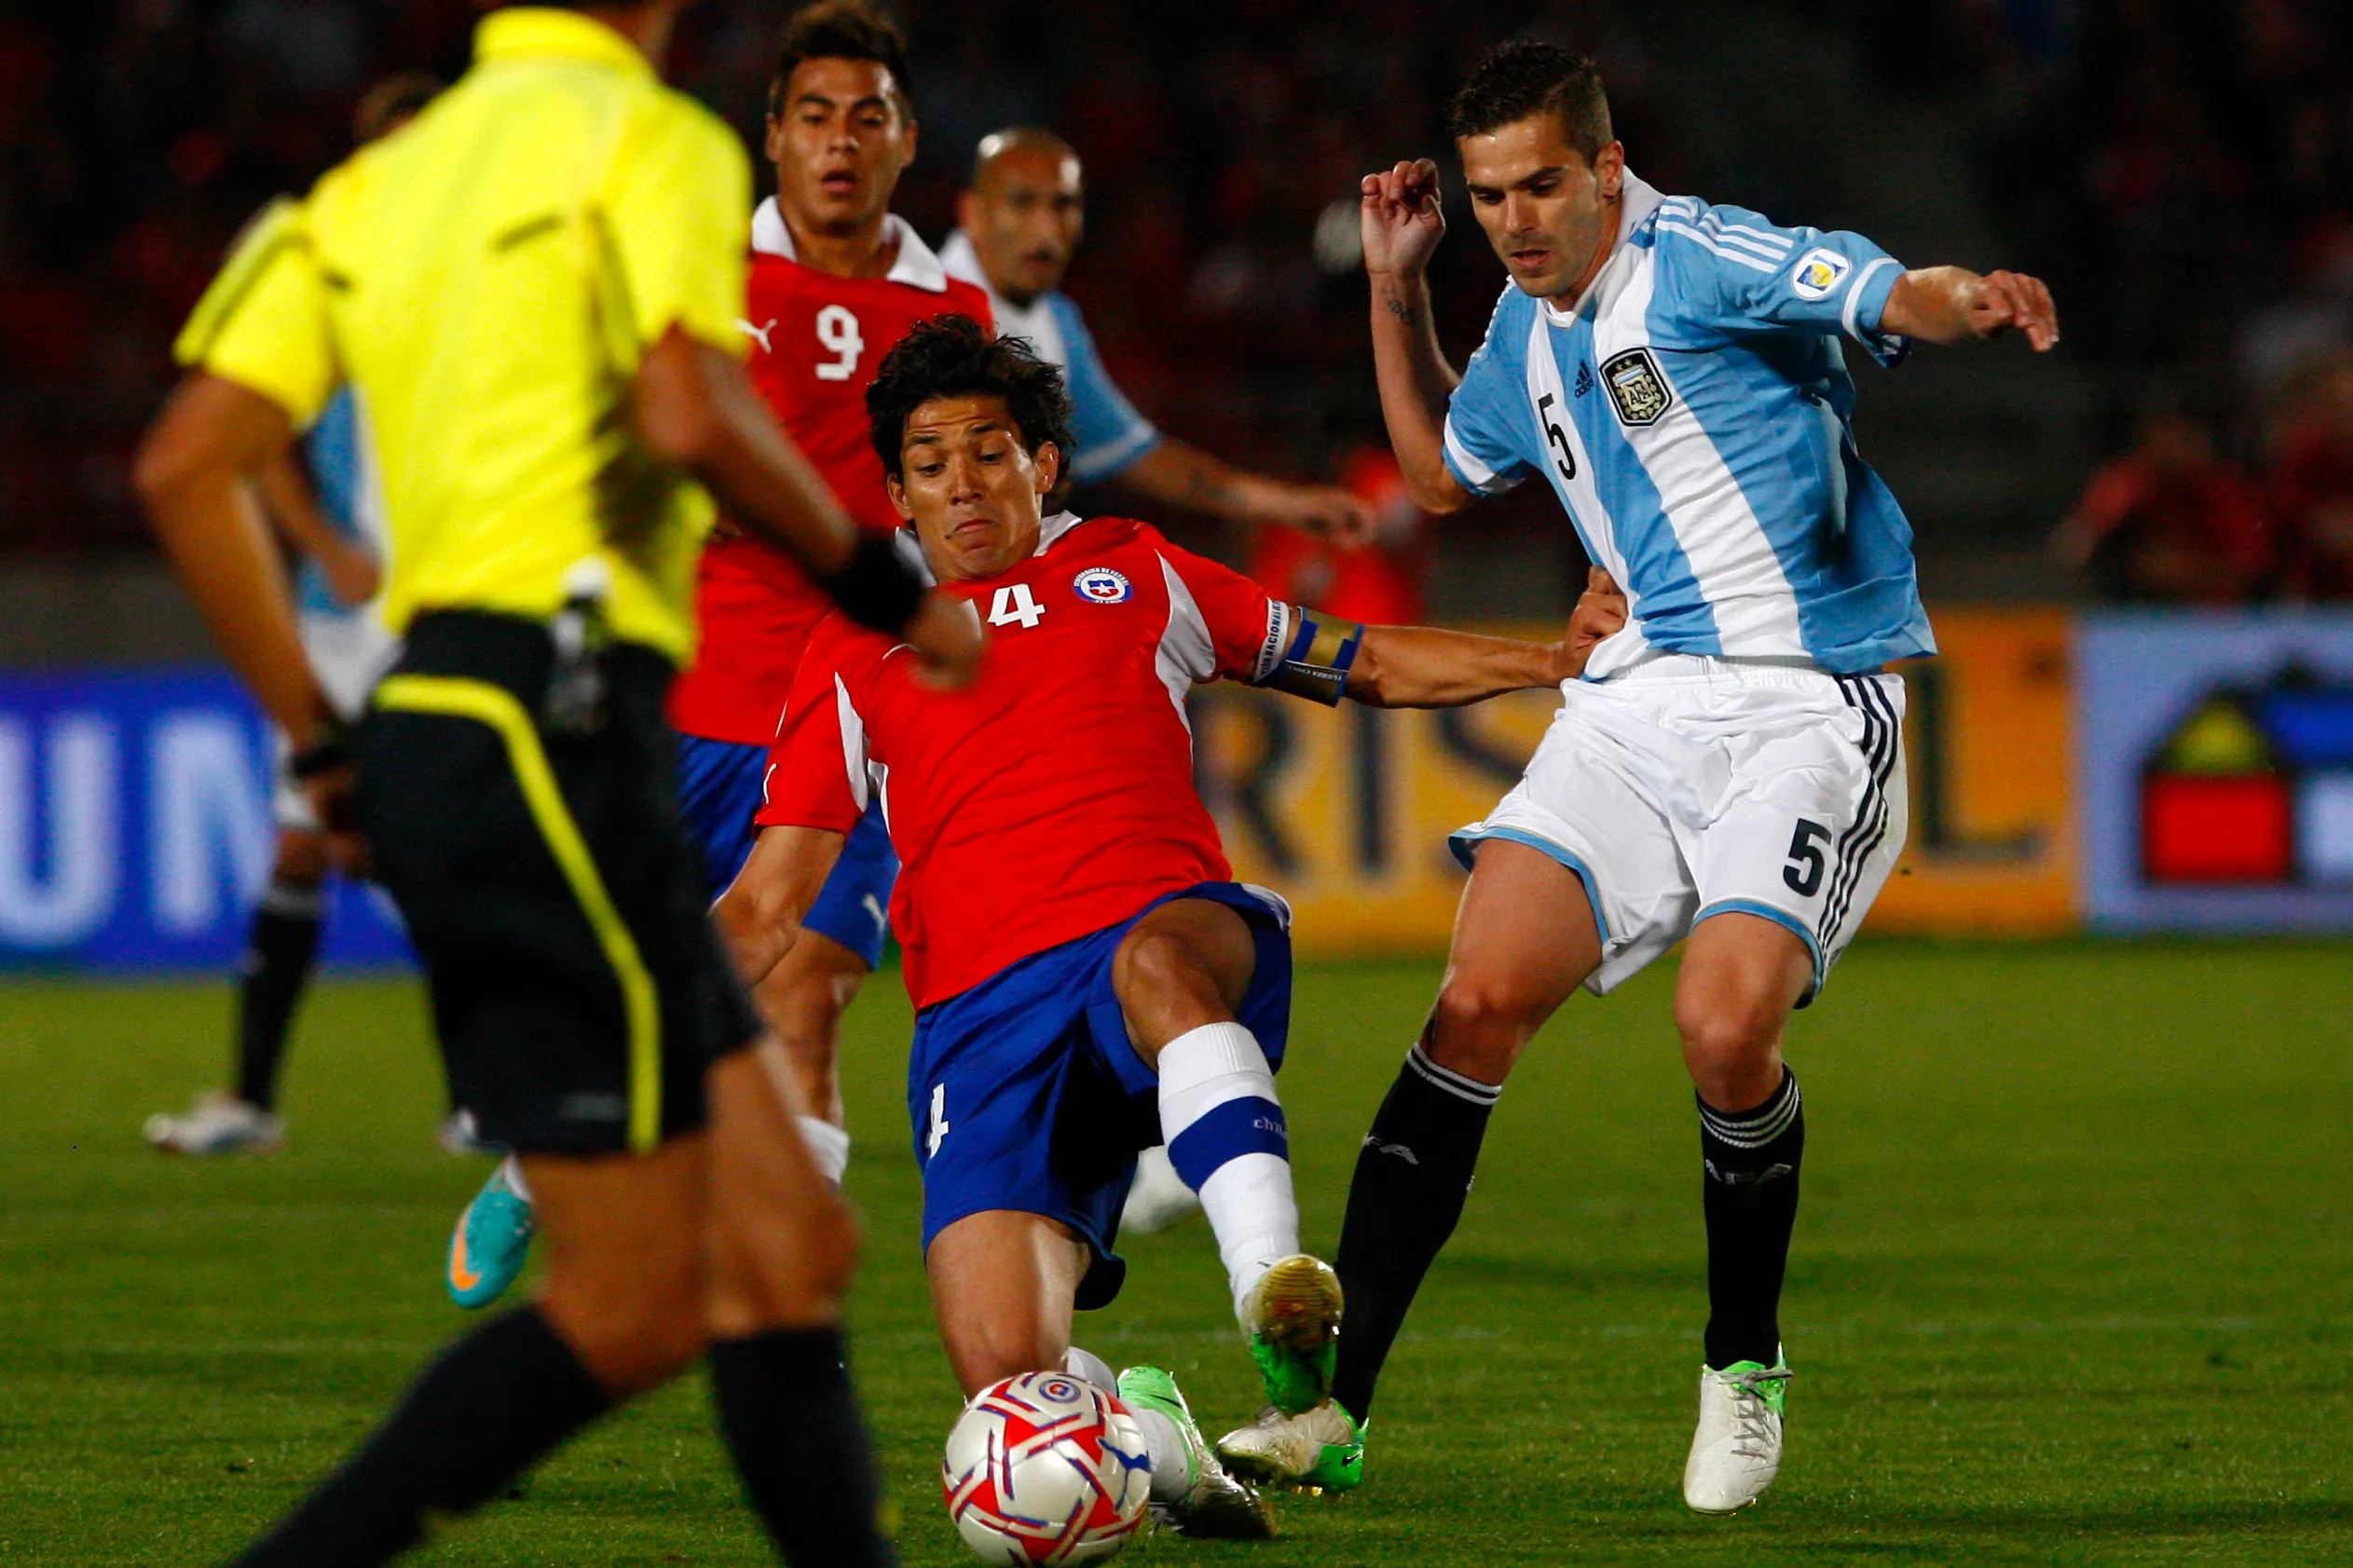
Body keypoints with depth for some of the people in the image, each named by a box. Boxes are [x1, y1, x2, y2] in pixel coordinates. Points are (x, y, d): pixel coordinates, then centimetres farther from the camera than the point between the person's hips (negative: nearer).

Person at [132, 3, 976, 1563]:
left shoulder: (381, 179, 19)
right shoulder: (652, 139, -1)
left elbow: (185, 464, 12)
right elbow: (690, 417, -18)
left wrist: (321, 736, 17)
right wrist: (883, 586, -3)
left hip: (439, 729, 8)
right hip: (557, 723, -8)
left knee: (790, 1246, 8)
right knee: (632, 1305, -6)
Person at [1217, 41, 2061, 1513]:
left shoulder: (1702, 259, -10)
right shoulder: (1529, 329, 14)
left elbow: (1892, 296, -24)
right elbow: (1441, 469, 33)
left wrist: (1974, 299, -47)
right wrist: (1397, 294, 20)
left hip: (1811, 706, -6)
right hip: (1641, 699, 6)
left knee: (1727, 1028, -24)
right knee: (1481, 998, -12)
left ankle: (1745, 1367, 3)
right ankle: (1335, 1406, -10)